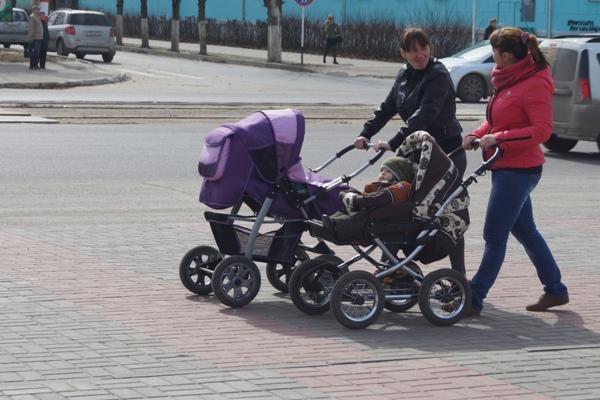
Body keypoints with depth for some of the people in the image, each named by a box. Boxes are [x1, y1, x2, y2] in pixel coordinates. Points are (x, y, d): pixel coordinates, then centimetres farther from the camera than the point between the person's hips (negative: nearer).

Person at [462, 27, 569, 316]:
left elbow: (542, 130, -22)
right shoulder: (509, 80, 11)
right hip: (506, 168, 10)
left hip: (518, 170, -10)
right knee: (524, 230, 17)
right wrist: (477, 135, 1)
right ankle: (555, 290, 27)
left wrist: (499, 138, -25)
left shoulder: (534, 84, -17)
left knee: (494, 236, -5)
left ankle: (473, 299, -1)